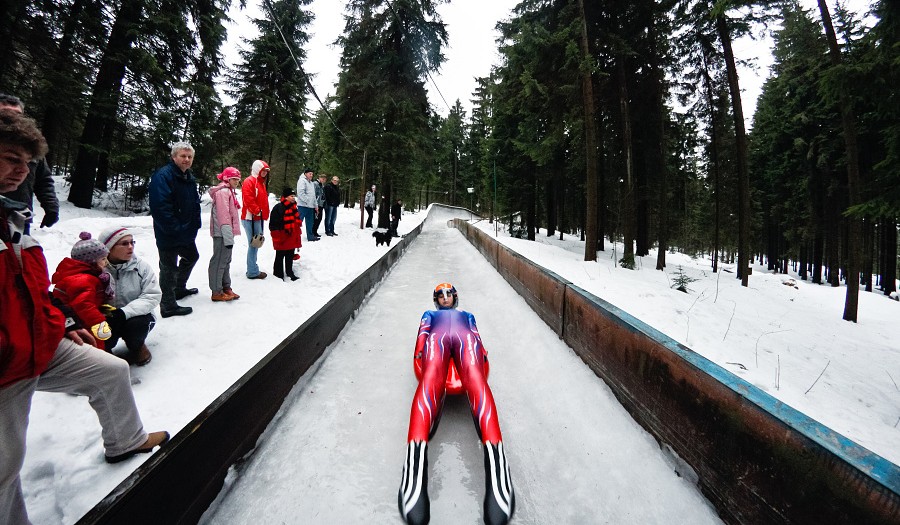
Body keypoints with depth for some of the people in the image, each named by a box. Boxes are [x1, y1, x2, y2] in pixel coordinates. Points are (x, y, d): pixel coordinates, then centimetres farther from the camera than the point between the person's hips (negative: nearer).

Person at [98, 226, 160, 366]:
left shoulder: (141, 266, -10)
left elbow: (152, 296, -16)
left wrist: (124, 312, -27)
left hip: (136, 316, 0)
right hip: (106, 319, 0)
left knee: (136, 324, -31)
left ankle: (137, 347, 5)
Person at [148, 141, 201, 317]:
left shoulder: (189, 178, 11)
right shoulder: (163, 176, -18)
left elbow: (195, 203, 19)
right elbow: (160, 207, -26)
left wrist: (194, 225, 11)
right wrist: (175, 229, -24)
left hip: (187, 232, 10)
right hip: (168, 235, -9)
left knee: (191, 257, 26)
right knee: (169, 267, 0)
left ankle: (179, 288, 47)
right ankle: (168, 306, 12)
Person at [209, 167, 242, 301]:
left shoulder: (228, 191, 18)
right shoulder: (223, 191, -13)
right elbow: (223, 216, -20)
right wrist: (228, 237, -24)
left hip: (227, 233, 10)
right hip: (222, 234, -10)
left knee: (226, 261, 16)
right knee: (220, 261, -4)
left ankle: (226, 288, 26)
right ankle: (217, 292, 3)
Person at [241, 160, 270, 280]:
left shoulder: (261, 182, 19)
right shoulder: (249, 182, -11)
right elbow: (248, 200, -21)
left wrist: (264, 213, 16)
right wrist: (257, 211, -17)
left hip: (259, 218, 10)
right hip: (251, 218, -10)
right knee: (254, 244, -7)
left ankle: (252, 269, 24)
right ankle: (253, 272, -1)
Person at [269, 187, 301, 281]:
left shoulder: (293, 208, 10)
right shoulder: (278, 208, -15)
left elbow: (297, 222, 19)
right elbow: (273, 224, -16)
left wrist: (297, 236, 18)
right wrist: (277, 238, -17)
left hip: (292, 237, 7)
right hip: (282, 238, -7)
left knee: (290, 256, 17)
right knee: (280, 256, 5)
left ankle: (289, 272, 30)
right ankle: (278, 273, 17)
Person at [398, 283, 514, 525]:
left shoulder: (467, 314, 47)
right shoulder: (430, 313, 45)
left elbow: (475, 334, 28)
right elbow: (423, 332, 22)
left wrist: (482, 353, 4)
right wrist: (419, 352, -1)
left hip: (465, 337, 1)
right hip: (437, 336, 0)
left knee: (475, 380, -37)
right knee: (430, 380, -38)